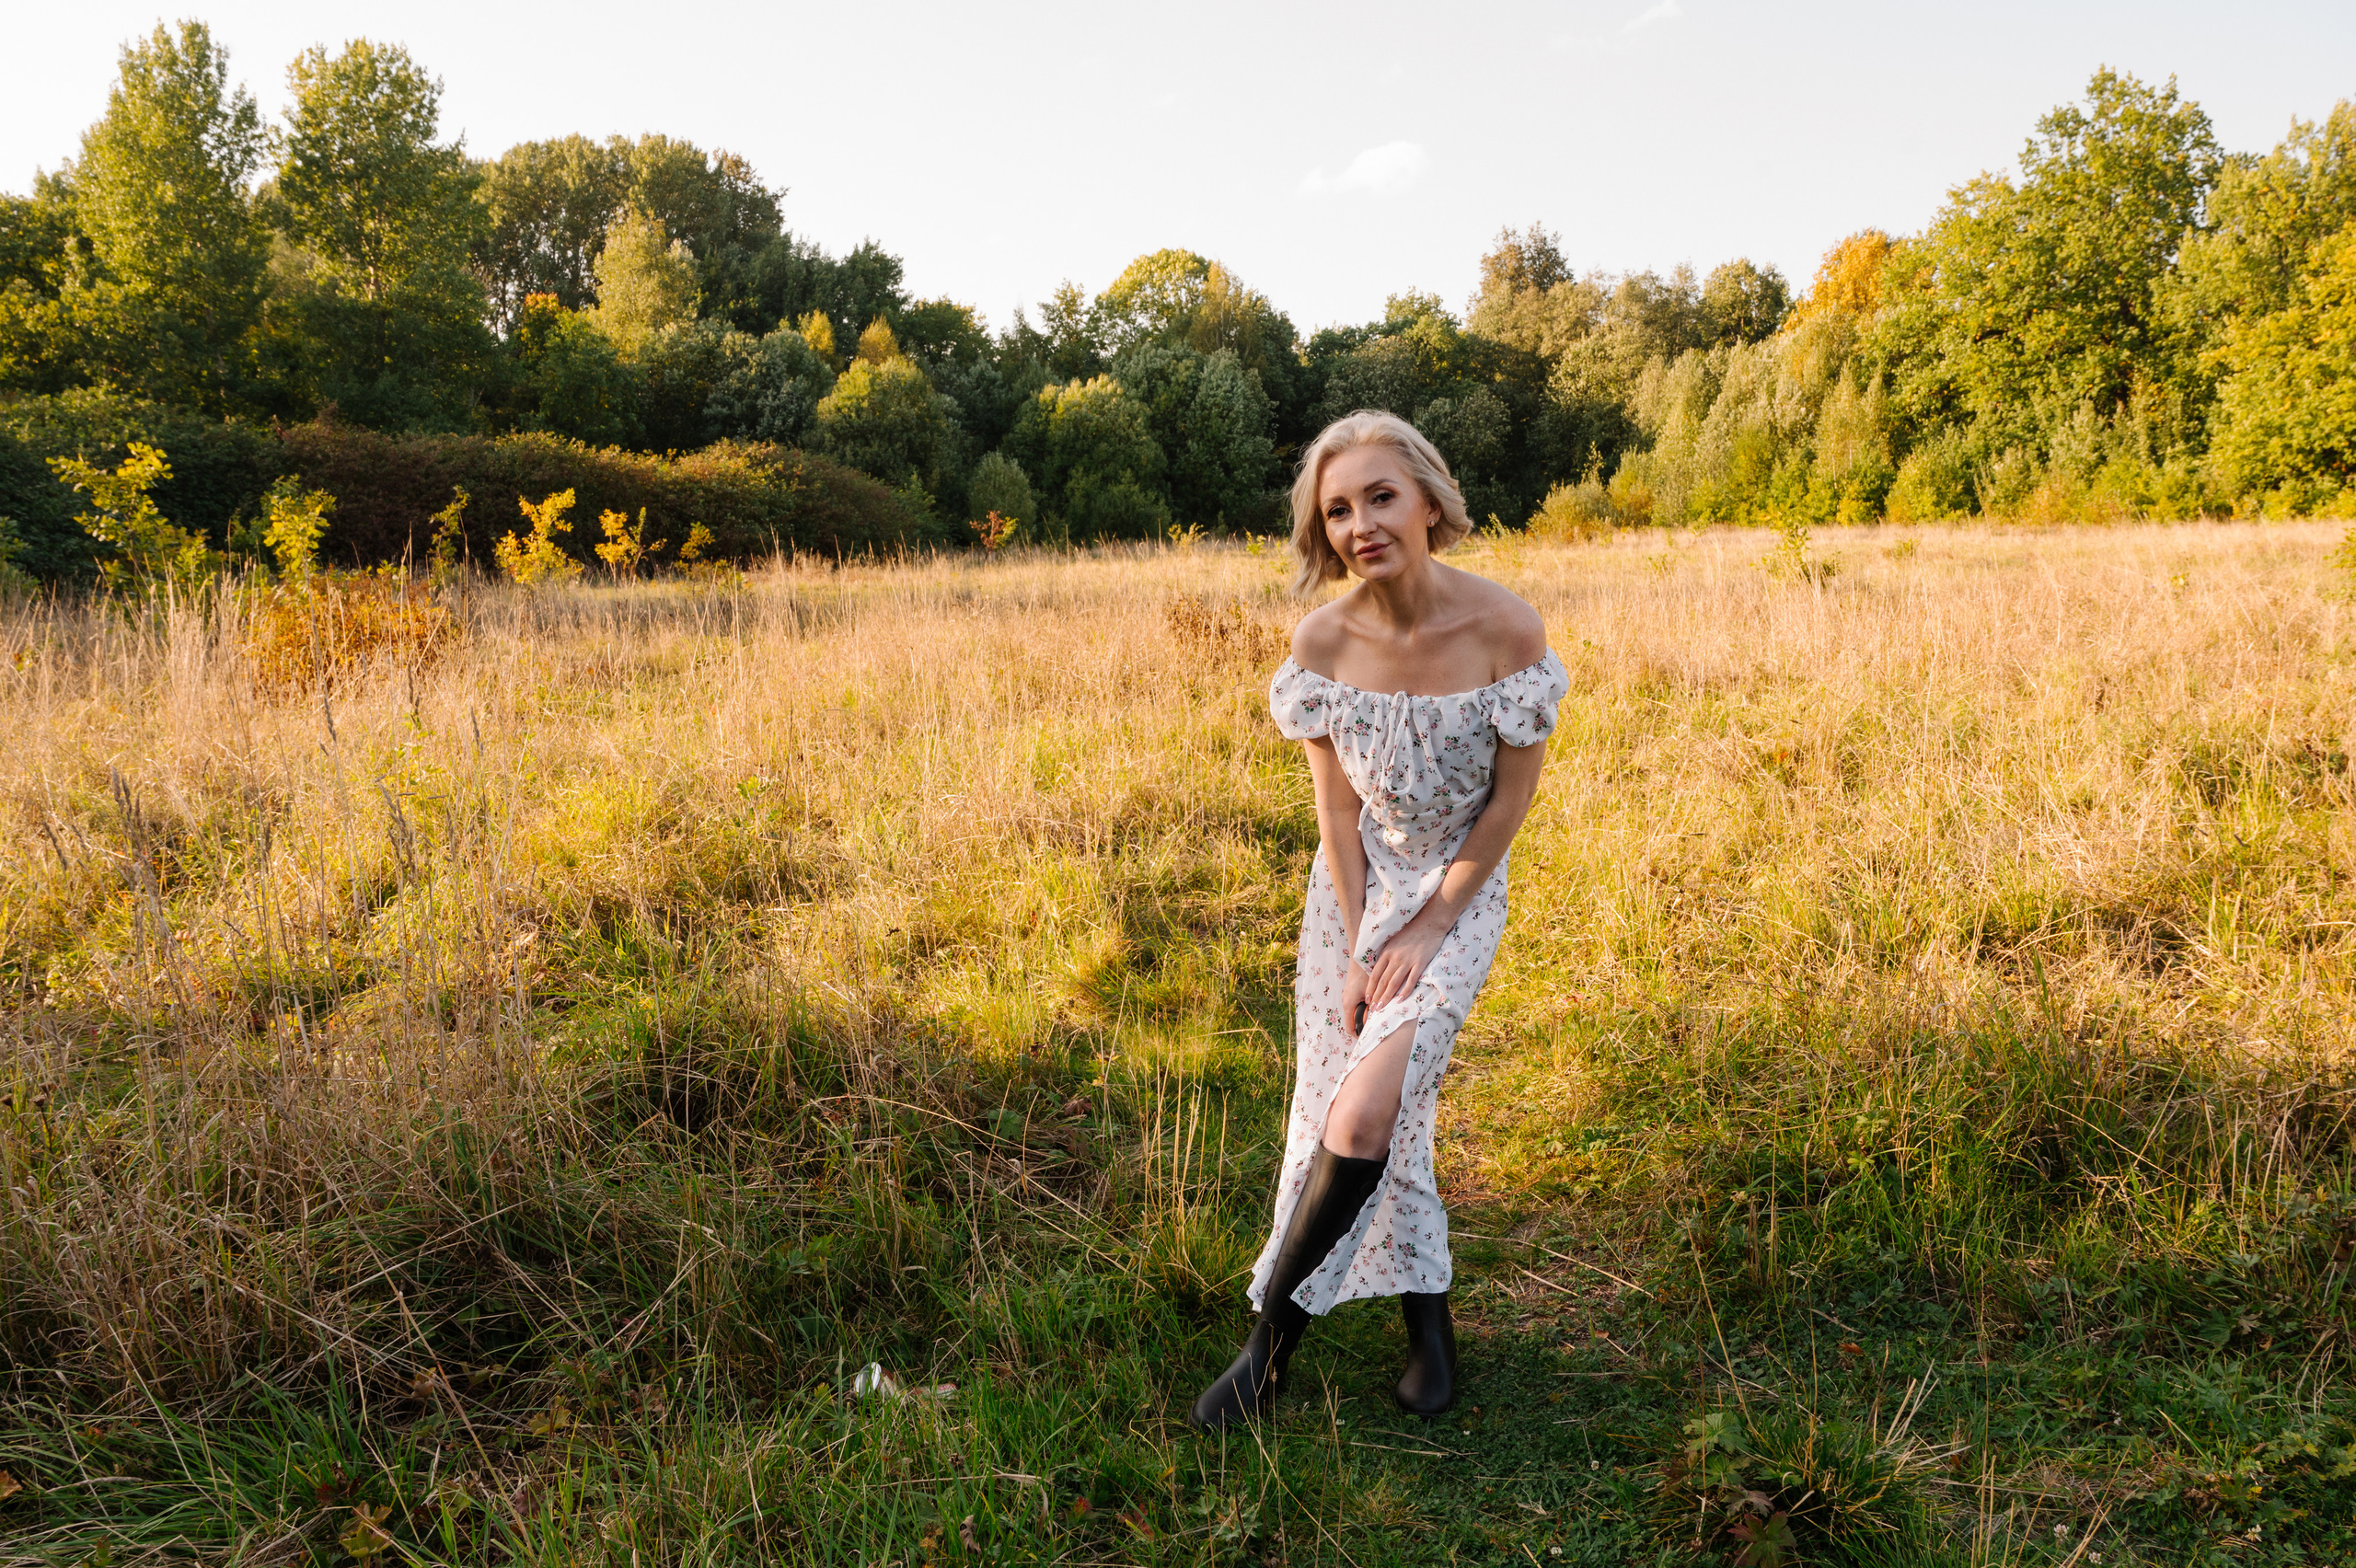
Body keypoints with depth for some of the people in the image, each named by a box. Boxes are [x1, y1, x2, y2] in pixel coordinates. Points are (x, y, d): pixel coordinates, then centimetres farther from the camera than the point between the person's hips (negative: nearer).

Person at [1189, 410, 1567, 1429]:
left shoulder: (1508, 629, -21)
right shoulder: (1323, 640, -13)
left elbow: (1513, 799, -12)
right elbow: (1336, 809, -7)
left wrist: (1427, 931, -12)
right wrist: (1358, 950, -9)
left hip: (1460, 888, -3)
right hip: (1355, 886, 3)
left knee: (1365, 1110, -18)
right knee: (1360, 1109, 6)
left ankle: (1275, 1328, 2)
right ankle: (1429, 1323, 29)